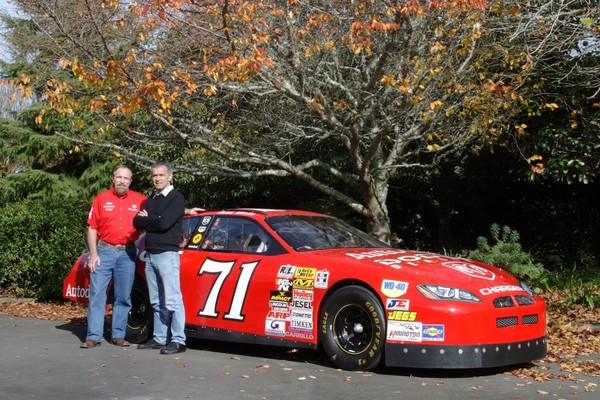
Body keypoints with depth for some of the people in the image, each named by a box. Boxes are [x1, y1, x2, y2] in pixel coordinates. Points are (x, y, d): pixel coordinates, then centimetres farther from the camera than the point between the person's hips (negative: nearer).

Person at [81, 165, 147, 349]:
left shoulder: (140, 201, 4)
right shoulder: (101, 199, 3)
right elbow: (92, 228, 1)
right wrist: (93, 254, -5)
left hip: (127, 253, 1)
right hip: (104, 251, -1)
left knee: (123, 297, 6)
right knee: (96, 294, -3)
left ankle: (118, 335, 15)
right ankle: (93, 336, -1)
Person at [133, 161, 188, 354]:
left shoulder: (176, 198, -4)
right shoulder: (150, 200, 19)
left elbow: (164, 223, -17)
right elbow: (137, 222, 7)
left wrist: (147, 219, -1)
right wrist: (153, 221, -9)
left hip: (167, 254, -8)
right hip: (150, 255, 8)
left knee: (172, 300, -10)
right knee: (157, 302, 10)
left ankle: (178, 340, -9)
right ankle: (159, 338, 16)